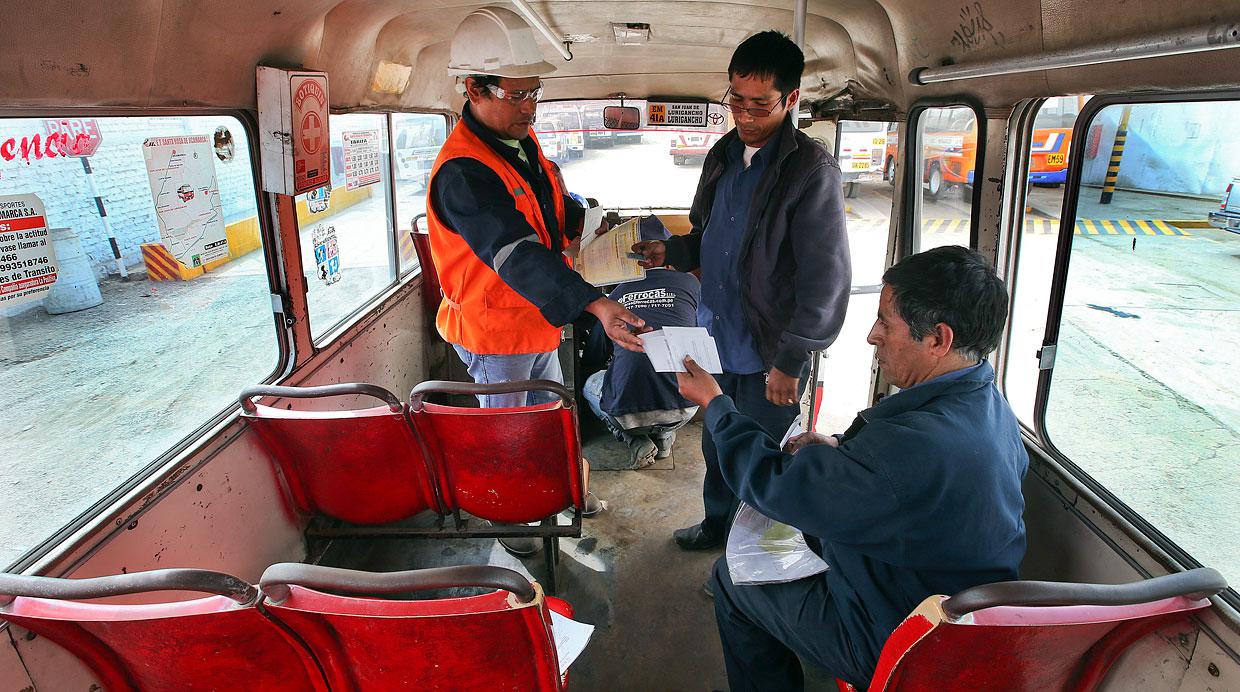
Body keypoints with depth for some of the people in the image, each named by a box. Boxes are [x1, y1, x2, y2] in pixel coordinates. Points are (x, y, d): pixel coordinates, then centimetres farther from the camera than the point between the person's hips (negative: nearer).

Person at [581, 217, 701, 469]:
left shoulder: (617, 293, 11)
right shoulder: (690, 283, 7)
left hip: (626, 411, 0)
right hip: (681, 408, 1)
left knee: (590, 384, 32)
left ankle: (635, 440, 10)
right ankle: (665, 435, 16)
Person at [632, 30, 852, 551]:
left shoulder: (813, 172, -17)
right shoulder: (724, 155, 6)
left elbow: (826, 281, -17)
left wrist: (790, 363, -16)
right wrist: (671, 251, 0)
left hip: (770, 353, -6)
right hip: (717, 337, 7)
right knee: (717, 444, 22)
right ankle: (719, 523, 46)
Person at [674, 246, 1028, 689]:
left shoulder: (919, 444, -38)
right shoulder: (986, 402, -8)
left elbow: (774, 484, -27)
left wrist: (715, 403, -12)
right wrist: (840, 450, -4)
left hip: (893, 648, -8)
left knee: (731, 578, 7)